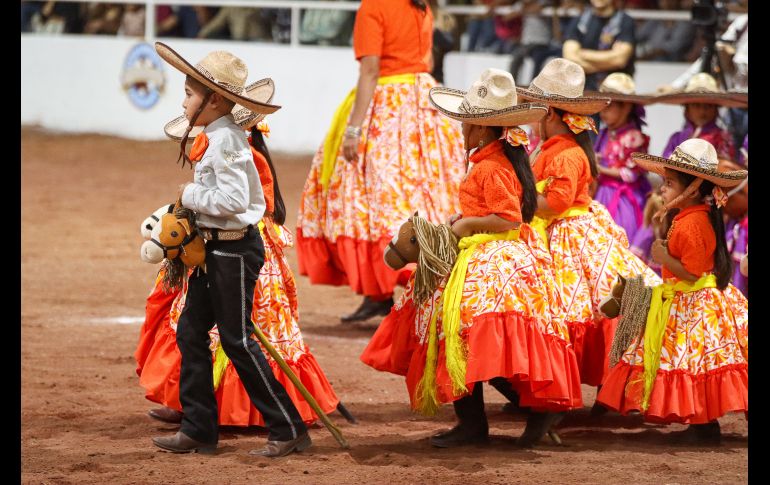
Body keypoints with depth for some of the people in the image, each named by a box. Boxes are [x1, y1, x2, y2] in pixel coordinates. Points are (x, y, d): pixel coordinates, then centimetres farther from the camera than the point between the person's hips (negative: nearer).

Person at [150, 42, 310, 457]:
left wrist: (191, 195, -16)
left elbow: (233, 199, -28)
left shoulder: (226, 141, -20)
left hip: (235, 248, -10)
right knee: (190, 333, 10)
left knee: (237, 341, -5)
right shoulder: (211, 138, 11)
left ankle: (288, 429, 2)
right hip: (213, 247, 10)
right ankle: (199, 429, 14)